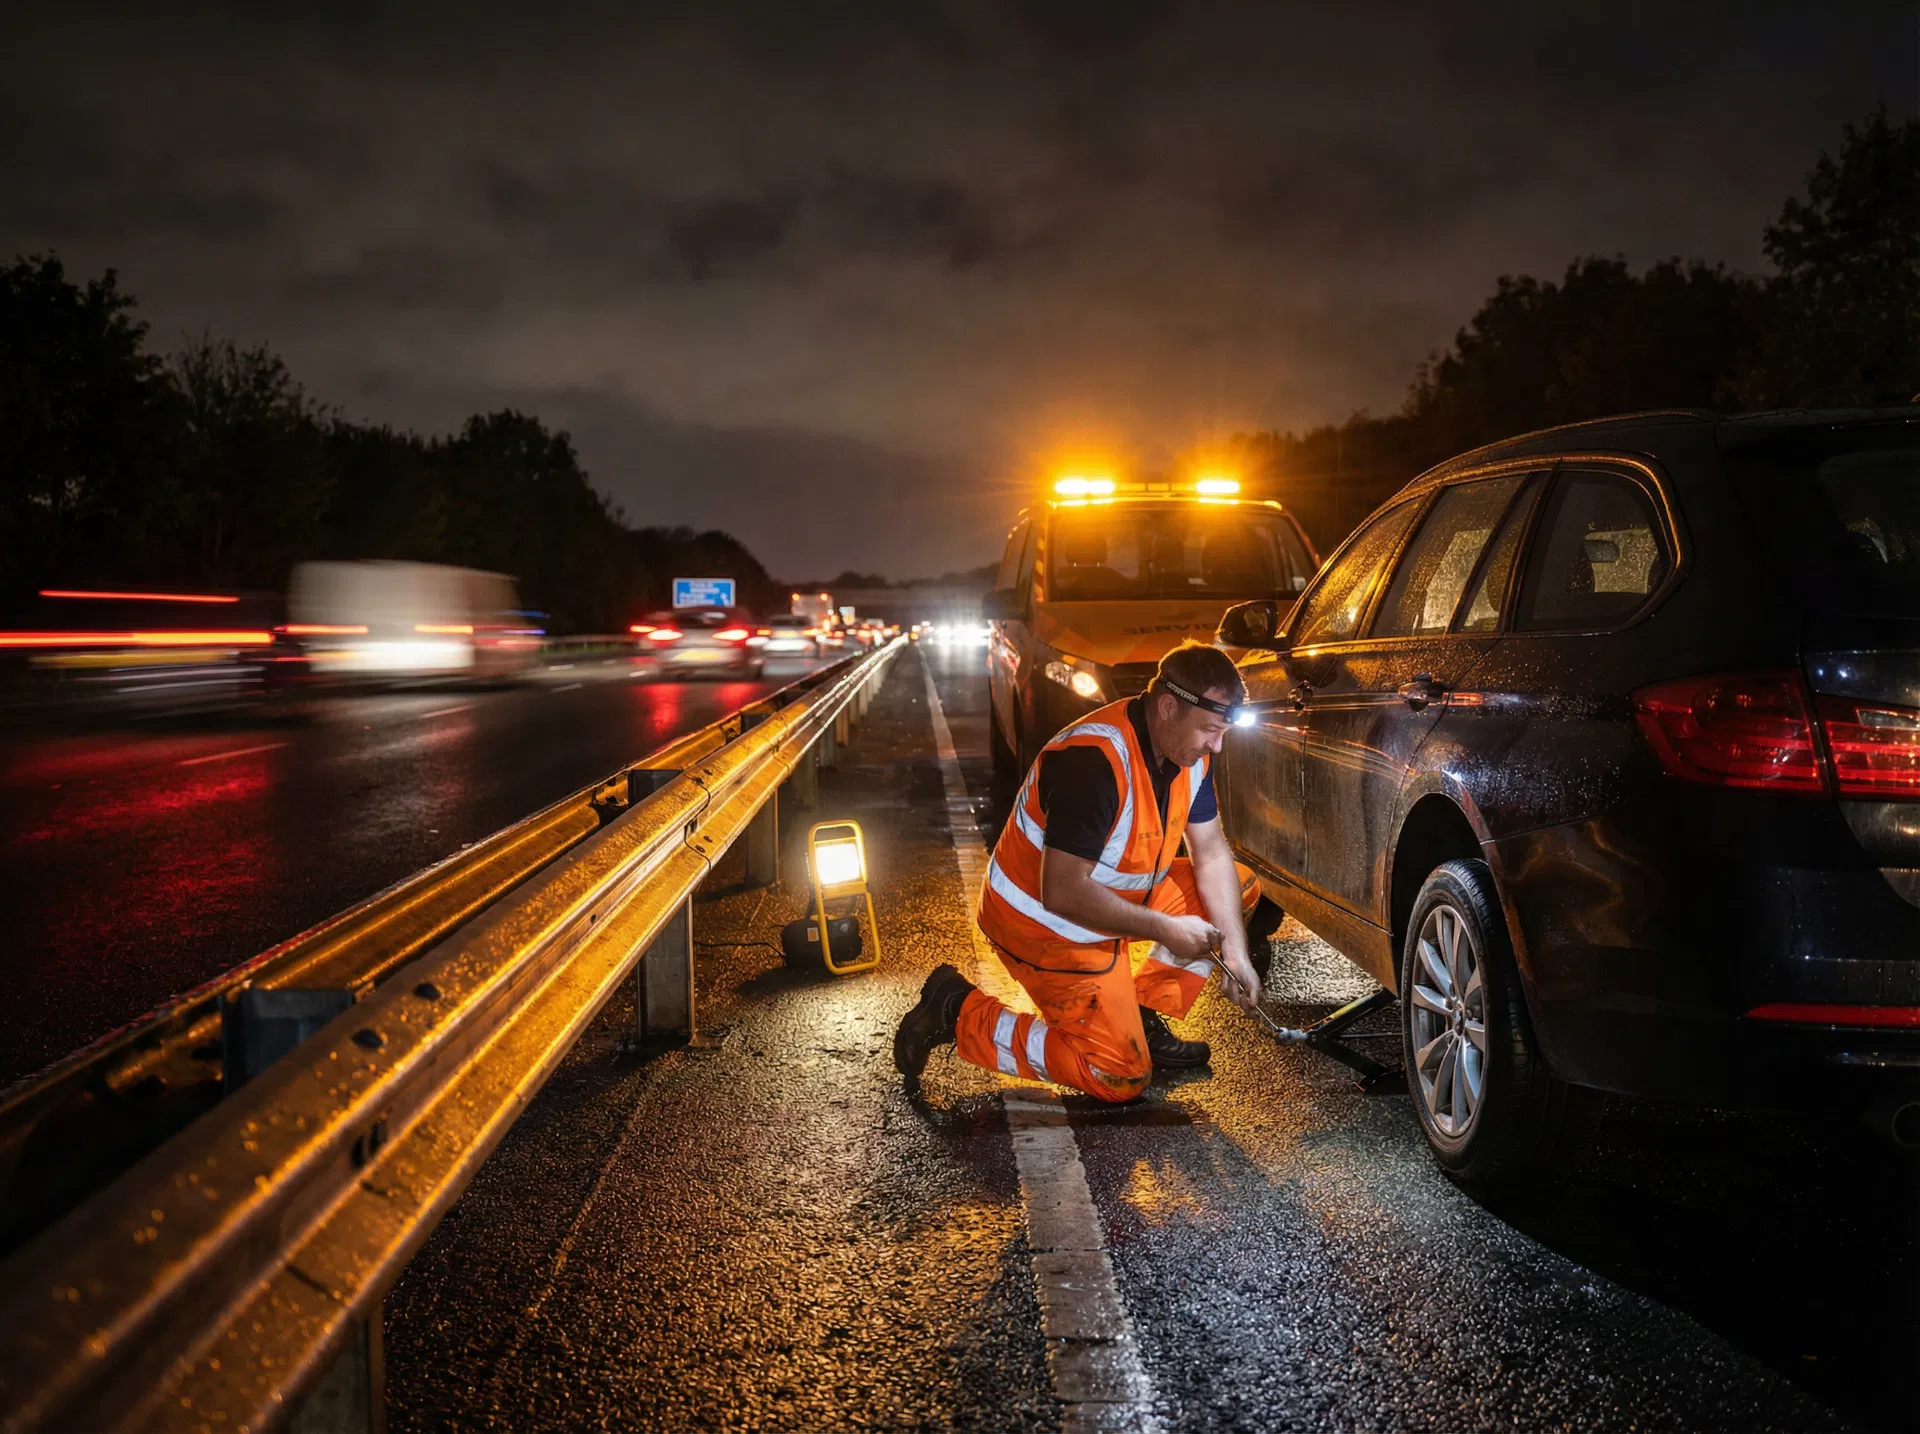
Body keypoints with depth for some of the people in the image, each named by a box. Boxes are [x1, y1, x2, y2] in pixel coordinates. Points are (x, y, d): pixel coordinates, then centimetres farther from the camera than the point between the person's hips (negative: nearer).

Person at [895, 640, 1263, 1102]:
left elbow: (1211, 852, 3)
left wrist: (1235, 951, -6)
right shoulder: (1095, 760, -33)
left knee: (1236, 887, 5)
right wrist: (1165, 929, -26)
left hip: (1114, 897, 9)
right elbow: (1064, 893, -33)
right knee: (1120, 1077, -10)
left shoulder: (1188, 748, -5)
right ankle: (959, 1013, 0)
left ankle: (1142, 1017, 10)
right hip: (1043, 924, -9)